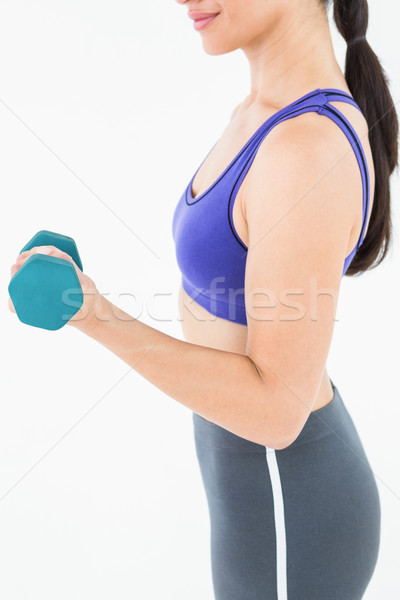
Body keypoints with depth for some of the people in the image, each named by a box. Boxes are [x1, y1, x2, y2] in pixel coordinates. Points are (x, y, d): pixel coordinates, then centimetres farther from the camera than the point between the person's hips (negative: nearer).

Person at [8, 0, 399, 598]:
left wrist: (91, 316, -34)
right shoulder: (270, 115, 0)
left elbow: (276, 410, -28)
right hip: (274, 459, 9)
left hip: (288, 516, -9)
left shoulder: (312, 156, -32)